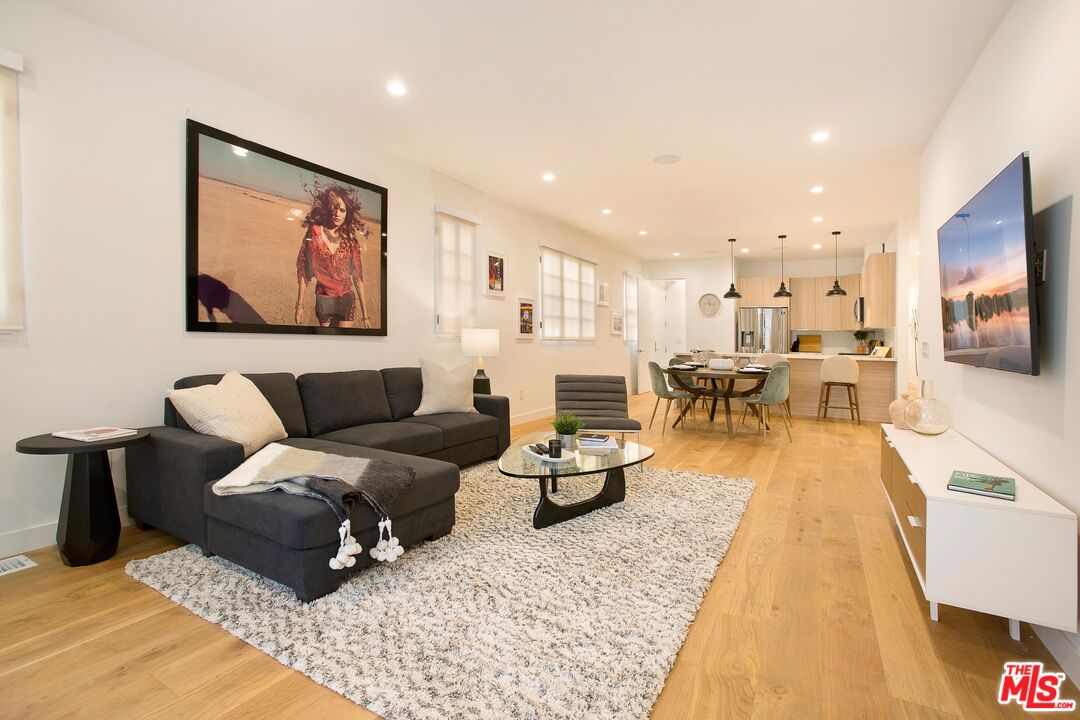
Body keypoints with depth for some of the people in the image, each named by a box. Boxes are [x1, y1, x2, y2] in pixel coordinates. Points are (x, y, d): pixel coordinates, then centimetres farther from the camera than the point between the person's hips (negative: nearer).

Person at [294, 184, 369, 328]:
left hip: (347, 301, 0)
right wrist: (300, 305, -6)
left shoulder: (351, 240, 0)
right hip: (323, 300, 0)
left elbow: (358, 277, 2)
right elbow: (303, 272, -4)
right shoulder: (315, 233, -5)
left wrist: (364, 312, 2)